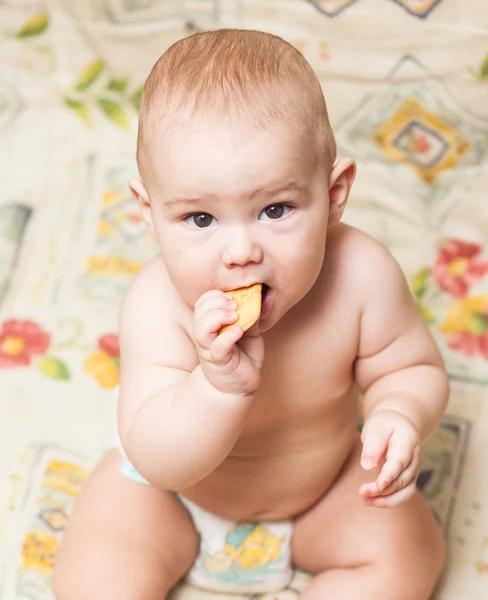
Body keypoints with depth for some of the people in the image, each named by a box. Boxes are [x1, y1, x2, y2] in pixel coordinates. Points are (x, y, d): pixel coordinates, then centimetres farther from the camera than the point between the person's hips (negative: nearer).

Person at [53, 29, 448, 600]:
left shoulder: (361, 274, -29)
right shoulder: (158, 306, -34)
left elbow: (413, 369, -13)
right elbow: (160, 464, -34)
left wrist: (400, 414, -36)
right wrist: (221, 385, -51)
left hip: (325, 487, 3)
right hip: (172, 495, -2)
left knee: (411, 549, -11)